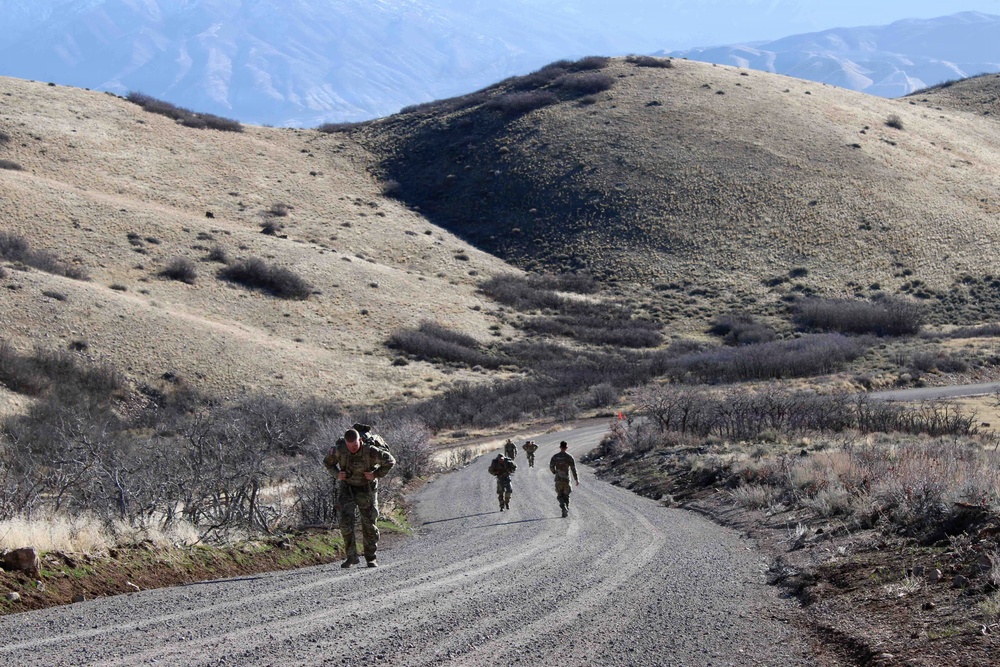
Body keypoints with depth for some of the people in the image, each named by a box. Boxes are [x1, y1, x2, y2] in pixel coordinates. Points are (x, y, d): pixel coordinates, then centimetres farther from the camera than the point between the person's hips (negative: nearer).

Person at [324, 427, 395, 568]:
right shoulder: (338, 450, -16)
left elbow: (390, 461, -8)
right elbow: (327, 462, 5)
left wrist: (376, 474, -17)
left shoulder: (371, 451, -23)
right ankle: (352, 557, -4)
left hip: (367, 489, -1)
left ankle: (371, 558, 16)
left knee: (369, 524, 2)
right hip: (348, 489, 1)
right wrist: (337, 473, -12)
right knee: (346, 522, -14)